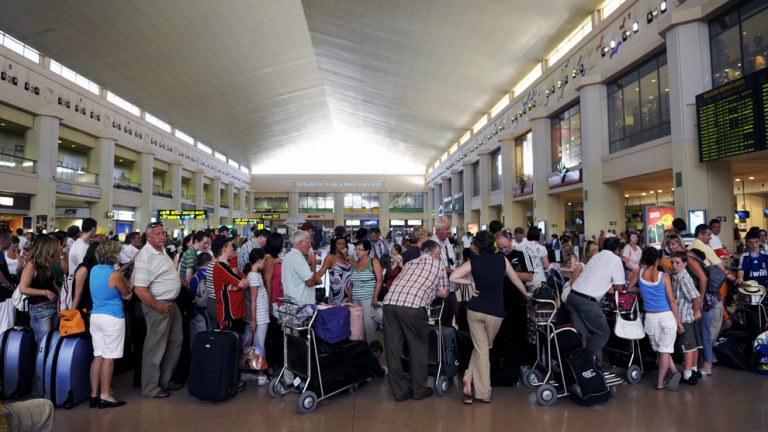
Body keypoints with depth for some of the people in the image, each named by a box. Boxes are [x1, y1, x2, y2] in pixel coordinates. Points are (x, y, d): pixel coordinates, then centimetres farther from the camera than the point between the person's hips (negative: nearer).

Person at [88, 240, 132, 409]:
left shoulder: (94, 270, 4)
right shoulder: (115, 275, -18)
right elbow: (127, 295, -4)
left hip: (95, 316, 7)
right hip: (112, 318, -7)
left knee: (98, 356, 12)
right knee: (108, 357, 0)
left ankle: (94, 394, 17)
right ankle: (105, 396, 6)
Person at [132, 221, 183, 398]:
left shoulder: (162, 250, 8)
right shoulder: (145, 257, -21)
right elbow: (140, 290, -26)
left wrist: (178, 279, 12)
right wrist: (159, 307, -20)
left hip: (172, 303, 10)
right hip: (158, 306, -10)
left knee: (175, 342, 18)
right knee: (155, 348, 3)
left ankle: (165, 380, 32)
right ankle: (150, 387, 18)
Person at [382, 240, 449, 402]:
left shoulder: (409, 263, 30)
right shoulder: (438, 265, 19)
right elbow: (444, 293, 21)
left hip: (390, 302, 5)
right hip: (412, 306, -4)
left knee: (393, 349, 11)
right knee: (418, 348, 13)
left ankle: (400, 391, 21)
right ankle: (419, 390, 24)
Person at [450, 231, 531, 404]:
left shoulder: (473, 261, -3)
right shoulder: (502, 259, 0)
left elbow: (452, 277, -12)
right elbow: (516, 280, 12)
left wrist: (470, 282, 2)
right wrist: (526, 294, 30)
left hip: (475, 309, 0)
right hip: (495, 312, 0)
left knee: (481, 349, 8)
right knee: (485, 347, 19)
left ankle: (483, 393, 5)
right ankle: (470, 377, 7)